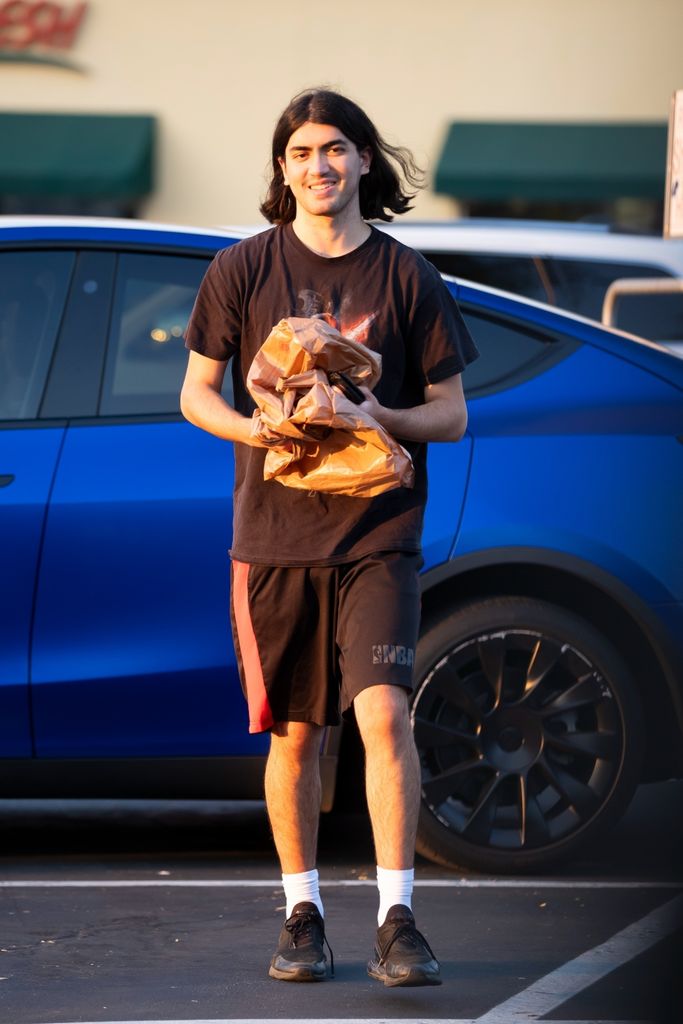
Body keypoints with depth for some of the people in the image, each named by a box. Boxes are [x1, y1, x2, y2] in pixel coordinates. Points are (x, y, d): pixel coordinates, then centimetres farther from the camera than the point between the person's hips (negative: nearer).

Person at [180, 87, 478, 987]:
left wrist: (385, 418, -15)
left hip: (377, 533, -1)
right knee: (295, 732, 6)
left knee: (383, 713, -16)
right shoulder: (243, 271, 4)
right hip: (274, 532, 1)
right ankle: (303, 916, 19)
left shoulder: (407, 277, 4)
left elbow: (451, 413, 6)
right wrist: (258, 430, -13)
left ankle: (397, 921, -14)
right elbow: (197, 394, 7)